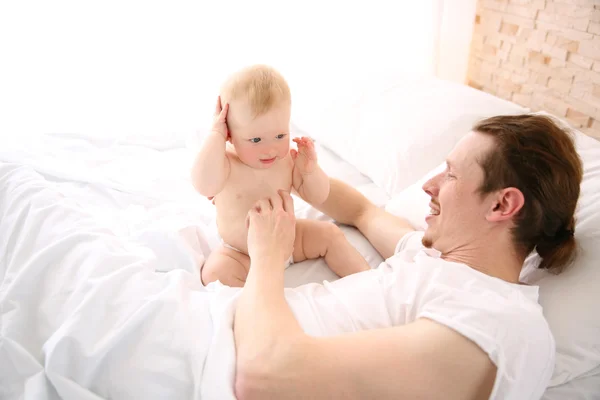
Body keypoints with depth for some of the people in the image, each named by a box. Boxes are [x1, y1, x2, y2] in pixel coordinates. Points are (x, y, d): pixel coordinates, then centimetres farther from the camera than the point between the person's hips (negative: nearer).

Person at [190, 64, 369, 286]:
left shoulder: (289, 159, -13)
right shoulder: (226, 164, -25)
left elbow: (318, 198, -3)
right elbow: (204, 185, -49)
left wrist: (310, 169, -24)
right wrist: (216, 135, -41)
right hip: (242, 257, -3)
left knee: (330, 234, -2)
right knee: (215, 272, -29)